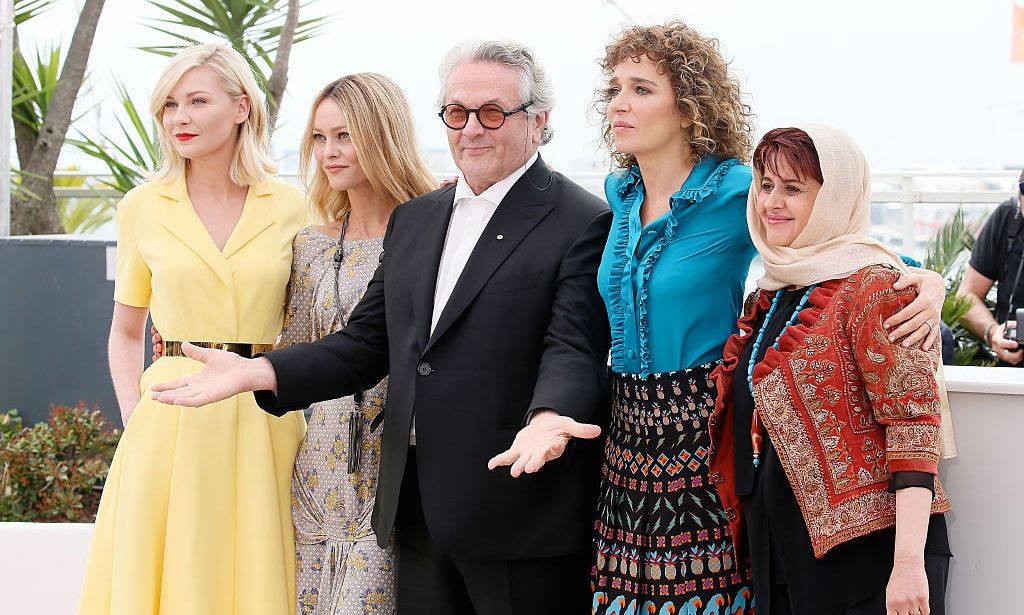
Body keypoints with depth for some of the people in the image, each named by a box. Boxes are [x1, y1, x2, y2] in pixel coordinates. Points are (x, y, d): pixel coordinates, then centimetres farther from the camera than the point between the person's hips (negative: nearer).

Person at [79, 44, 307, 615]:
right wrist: (135, 421, 0)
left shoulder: (291, 209, 2)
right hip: (169, 422, 0)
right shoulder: (143, 208, 4)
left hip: (266, 427, 0)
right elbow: (126, 332, 12)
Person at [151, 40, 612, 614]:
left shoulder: (584, 223, -6)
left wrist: (547, 417, -37)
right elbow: (366, 343, 15)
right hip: (419, 510, 6)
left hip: (521, 516, -6)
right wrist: (257, 372, 2)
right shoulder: (413, 219, 16)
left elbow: (574, 349, -16)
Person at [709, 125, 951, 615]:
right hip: (780, 551, 7)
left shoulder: (871, 285, -10)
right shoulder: (773, 292, 13)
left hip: (865, 554, -7)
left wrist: (908, 564, -24)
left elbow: (912, 424, -17)